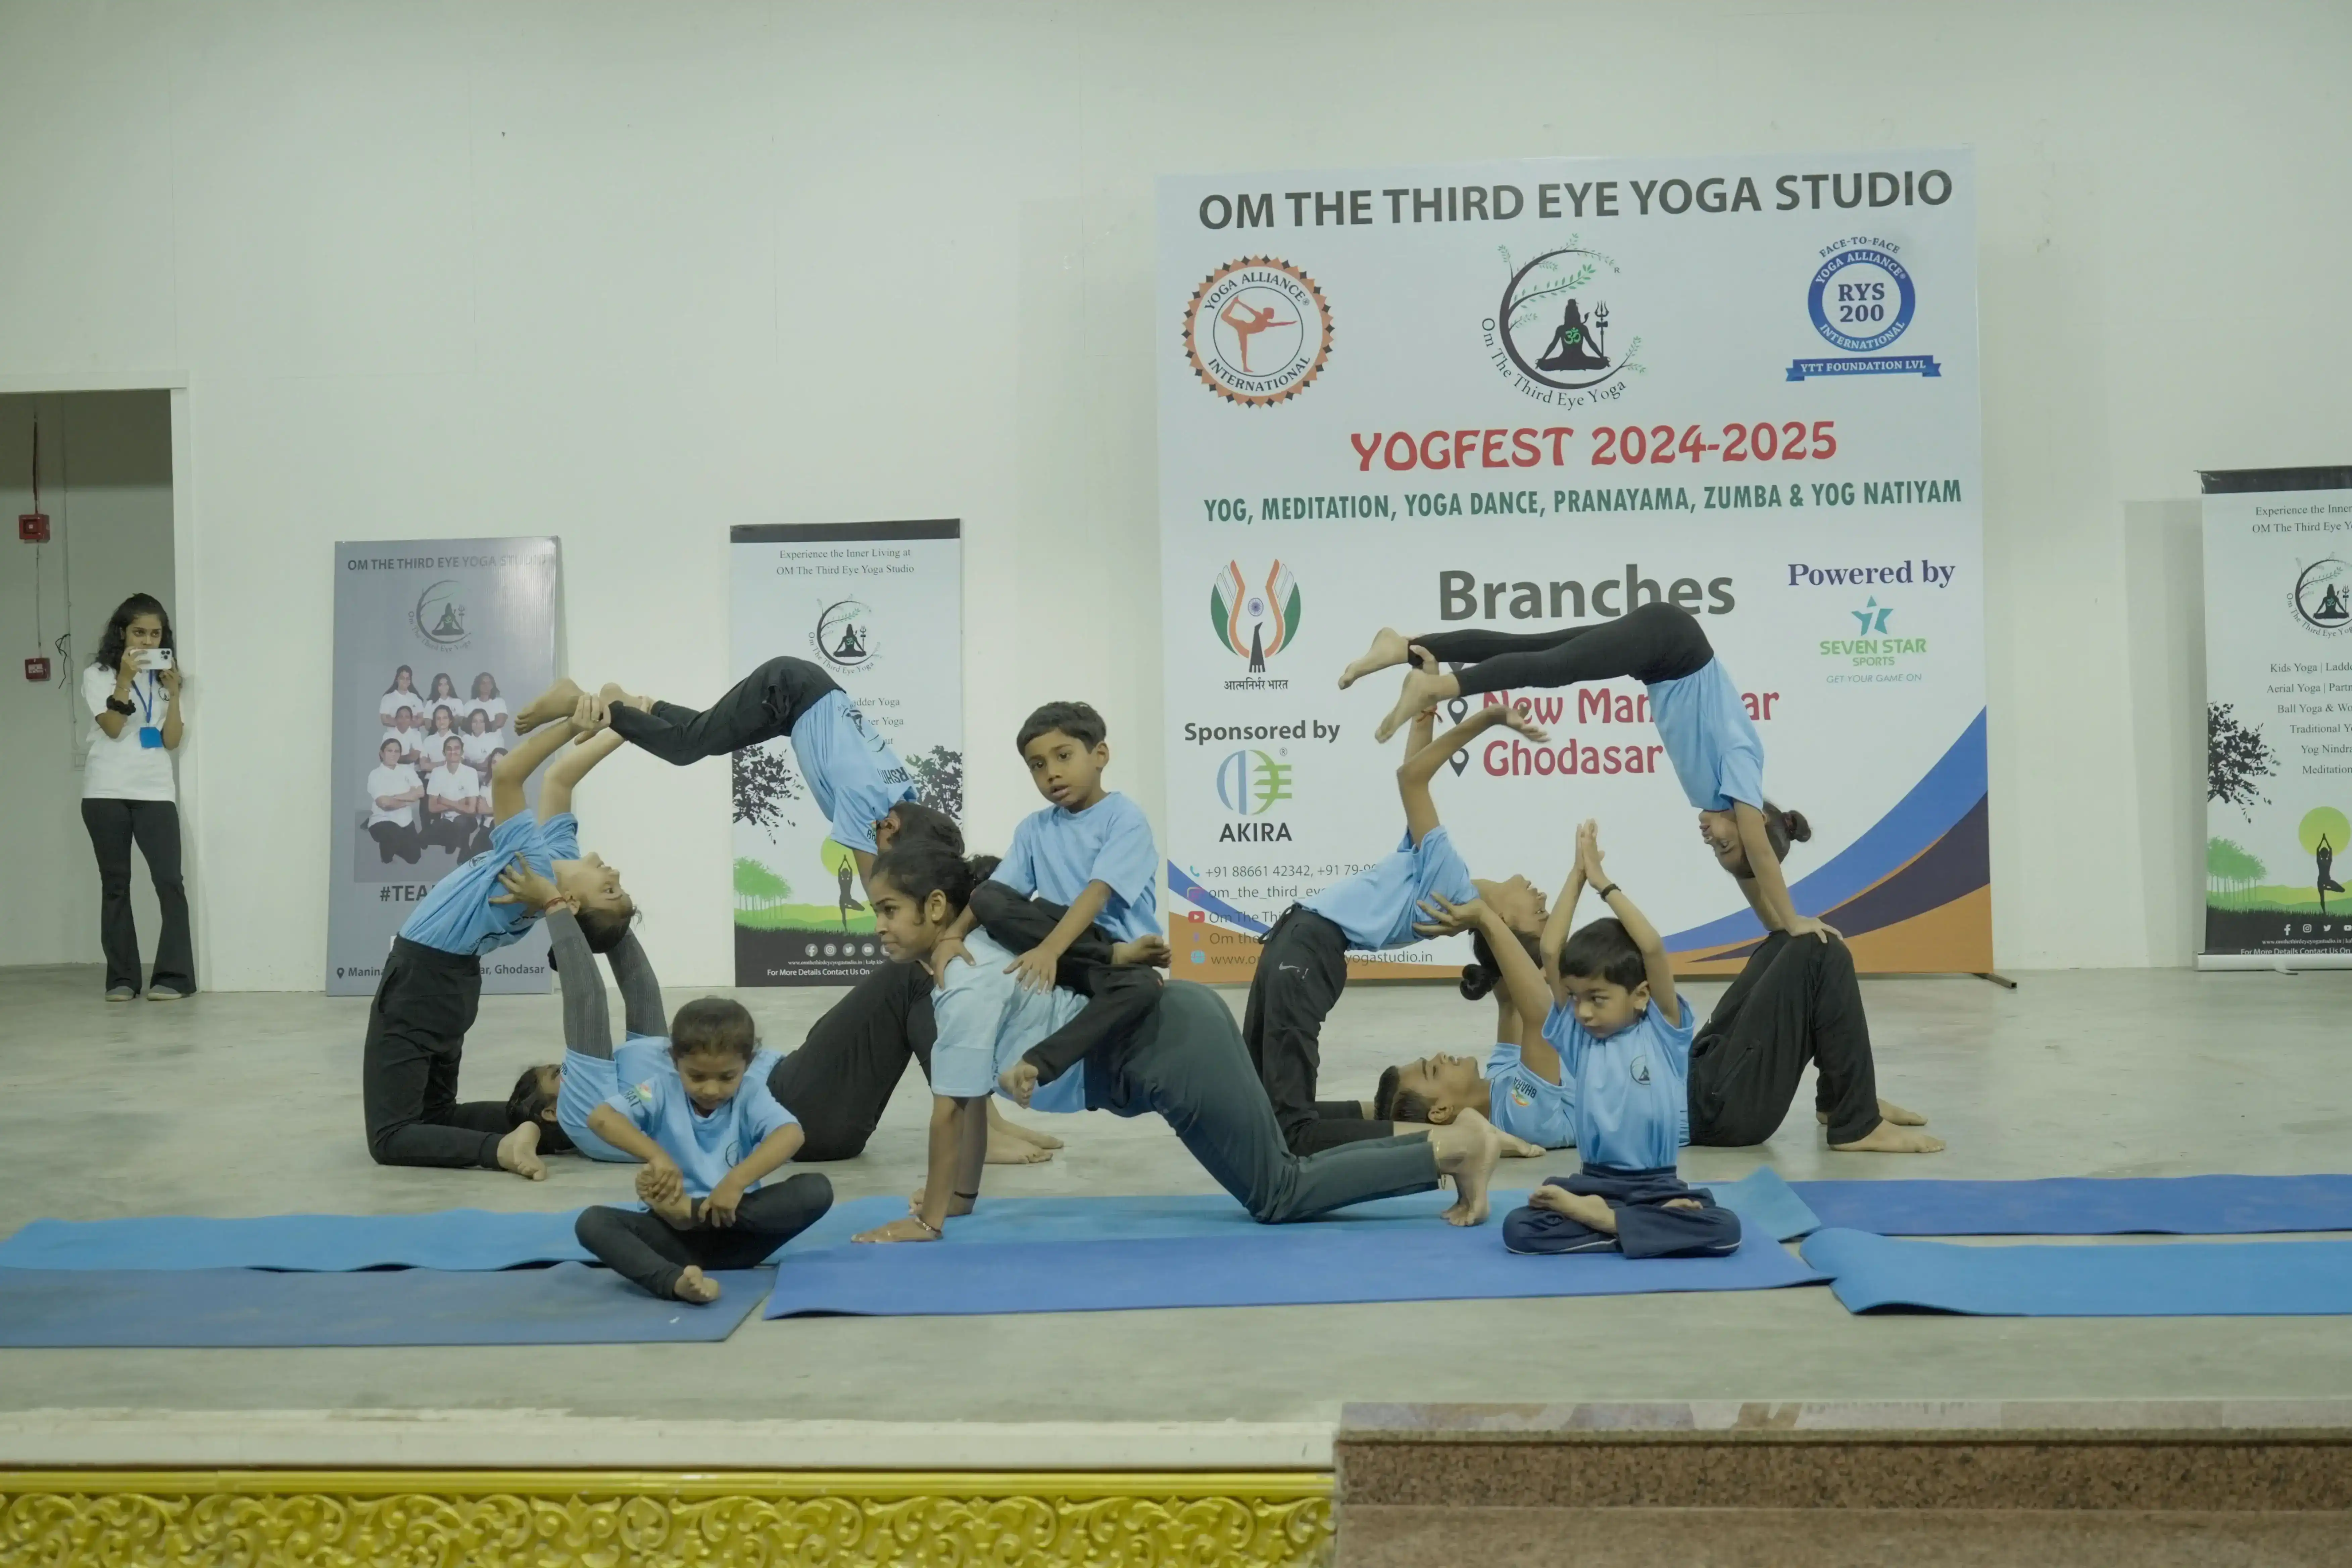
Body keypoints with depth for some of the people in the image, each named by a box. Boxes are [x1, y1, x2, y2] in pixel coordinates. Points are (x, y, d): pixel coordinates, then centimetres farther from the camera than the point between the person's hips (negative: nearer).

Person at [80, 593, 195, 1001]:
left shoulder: (166, 677, 11)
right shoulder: (98, 675, 4)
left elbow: (172, 741, 4)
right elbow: (113, 728, -9)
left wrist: (173, 692, -6)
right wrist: (125, 680, -15)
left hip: (156, 792, 1)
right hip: (106, 793, -1)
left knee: (169, 881, -10)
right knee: (115, 885, 4)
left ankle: (173, 975, -7)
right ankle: (122, 978, 8)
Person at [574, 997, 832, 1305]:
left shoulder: (750, 1094, 0)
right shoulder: (662, 1090, 0)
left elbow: (791, 1135, -20)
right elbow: (600, 1118, -17)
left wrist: (737, 1181, -34)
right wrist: (657, 1156, -31)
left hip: (738, 1230, 0)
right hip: (675, 1233, 0)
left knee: (817, 1190, -23)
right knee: (591, 1222, -25)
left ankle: (689, 1212, -22)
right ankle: (675, 1281, -49)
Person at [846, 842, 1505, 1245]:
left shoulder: (968, 985, -15)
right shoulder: (973, 960, 14)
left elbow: (951, 1108, -15)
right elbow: (974, 1101, 20)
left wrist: (929, 1220, -8)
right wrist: (962, 1196, 22)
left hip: (1173, 1048, -9)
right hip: (1175, 1027, 9)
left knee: (1278, 1196, -5)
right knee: (1282, 1178, 13)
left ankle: (1457, 1147, -4)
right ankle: (1447, 1138, 16)